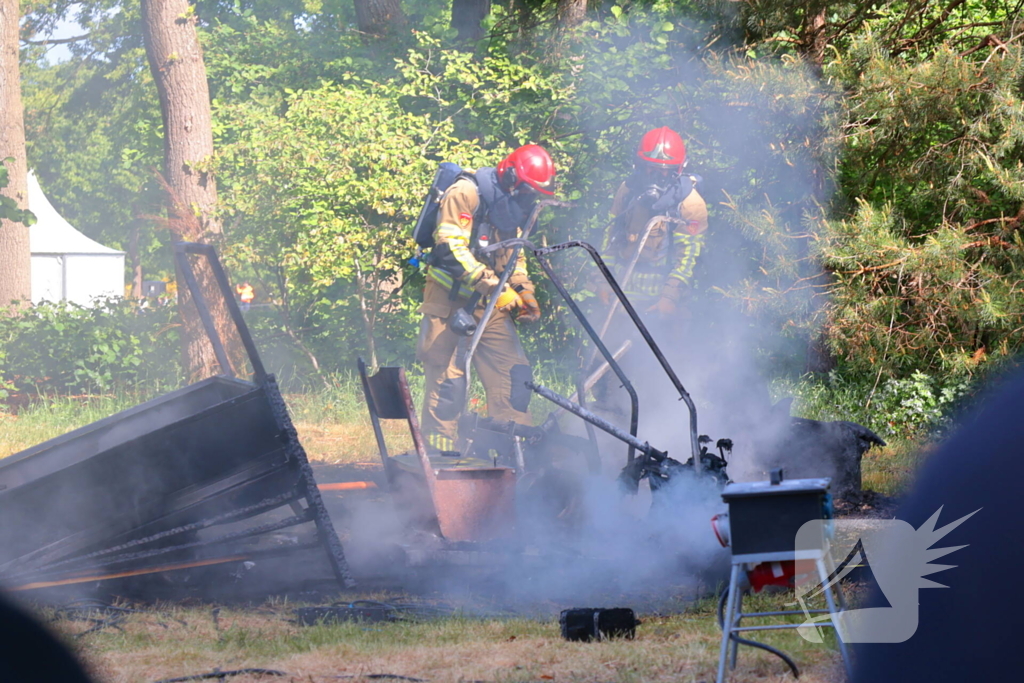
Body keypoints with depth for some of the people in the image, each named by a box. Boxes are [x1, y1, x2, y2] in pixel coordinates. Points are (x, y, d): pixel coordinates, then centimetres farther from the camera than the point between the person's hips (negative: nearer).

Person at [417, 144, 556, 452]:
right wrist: (493, 286, -27)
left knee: (513, 374, -1)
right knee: (447, 377, -8)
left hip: (490, 305, 7)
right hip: (451, 299, -7)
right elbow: (451, 247, -22)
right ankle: (438, 453, -3)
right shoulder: (465, 193, -14)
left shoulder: (513, 207, 12)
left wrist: (525, 292, 7)